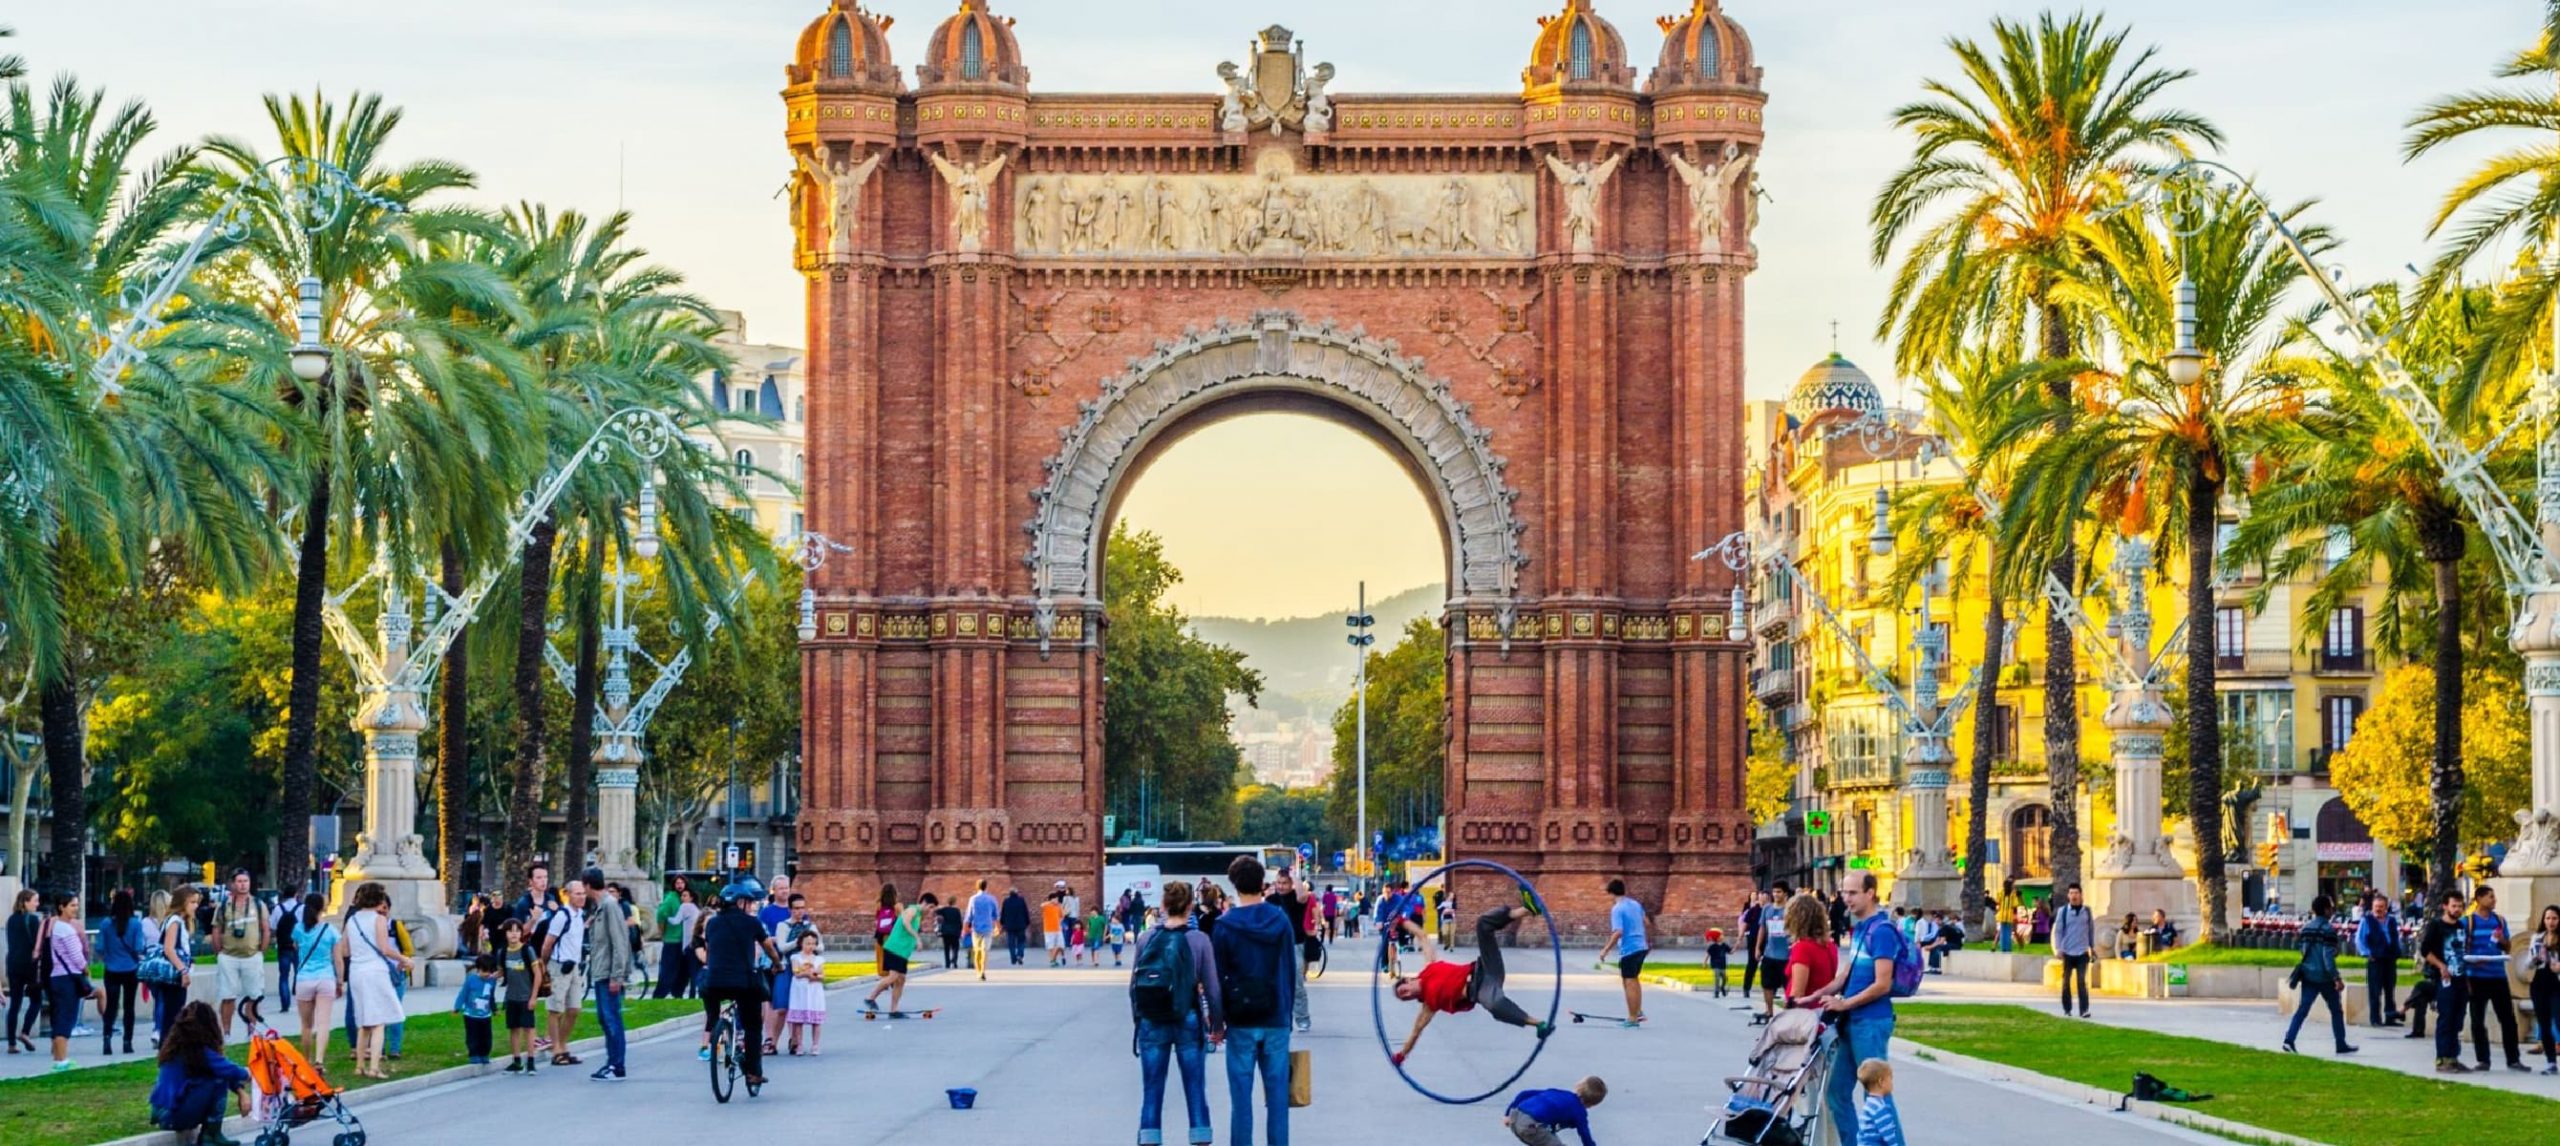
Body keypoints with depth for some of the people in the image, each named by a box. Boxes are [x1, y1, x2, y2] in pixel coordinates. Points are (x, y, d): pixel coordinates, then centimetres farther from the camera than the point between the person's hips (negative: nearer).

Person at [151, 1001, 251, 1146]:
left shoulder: (177, 1045, 10)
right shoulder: (199, 1051, -16)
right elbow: (230, 1071, -18)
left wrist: (241, 1092, 3)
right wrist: (246, 1075, 4)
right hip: (174, 1115, -9)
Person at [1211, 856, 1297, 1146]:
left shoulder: (1225, 926, -7)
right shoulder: (1281, 921, 0)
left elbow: (1218, 977, -4)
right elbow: (1291, 970, 5)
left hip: (1241, 1022, -2)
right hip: (1276, 1019, 2)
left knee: (1241, 1092, 3)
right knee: (1277, 1090, 6)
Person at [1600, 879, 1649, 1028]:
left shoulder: (1617, 909, -15)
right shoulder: (1636, 904, 9)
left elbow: (1618, 932, -23)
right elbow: (1645, 922, 21)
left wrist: (1606, 949, -17)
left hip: (1629, 950, -8)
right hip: (1641, 947, 8)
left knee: (1630, 983, -1)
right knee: (1634, 980, 21)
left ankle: (1633, 1018, 3)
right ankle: (1638, 1012, 23)